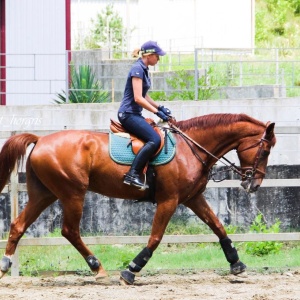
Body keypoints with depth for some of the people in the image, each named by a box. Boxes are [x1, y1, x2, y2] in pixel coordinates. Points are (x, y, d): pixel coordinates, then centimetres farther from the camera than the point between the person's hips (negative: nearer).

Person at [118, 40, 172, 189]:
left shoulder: (144, 69, 16)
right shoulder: (137, 69, -14)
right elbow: (138, 98, -20)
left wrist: (160, 107, 13)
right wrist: (157, 112, -16)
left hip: (134, 114, 11)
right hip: (128, 114, -11)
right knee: (155, 139, -24)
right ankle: (132, 174, -29)